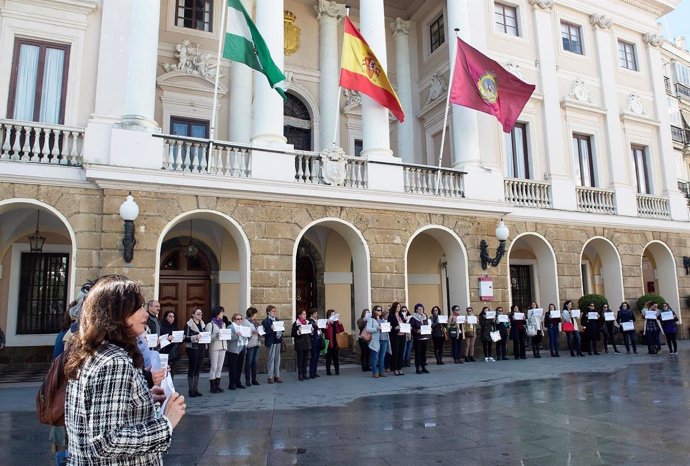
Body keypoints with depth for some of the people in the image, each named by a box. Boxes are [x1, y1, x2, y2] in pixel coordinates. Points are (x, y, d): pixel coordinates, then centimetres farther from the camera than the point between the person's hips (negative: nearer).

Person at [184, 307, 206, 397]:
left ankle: (196, 389, 17)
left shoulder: (202, 324, 14)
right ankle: (191, 390, 6)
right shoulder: (189, 324, -7)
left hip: (201, 348, 6)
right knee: (192, 368, -1)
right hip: (192, 348, -6)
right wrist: (195, 337, -26)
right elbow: (185, 338, -12)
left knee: (198, 369, 10)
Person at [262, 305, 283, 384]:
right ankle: (270, 377, 6)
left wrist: (280, 334, -2)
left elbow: (281, 329, 18)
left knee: (277, 359, 10)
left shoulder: (277, 320, 13)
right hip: (271, 342, -6)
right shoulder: (265, 321, -7)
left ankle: (277, 376, 17)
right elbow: (266, 332, -13)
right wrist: (271, 329, -29)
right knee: (271, 358, -2)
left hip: (278, 341, 6)